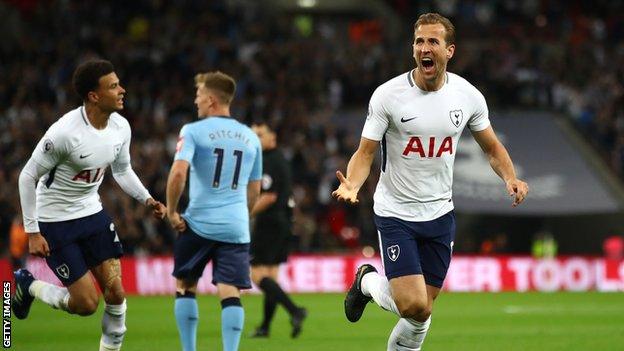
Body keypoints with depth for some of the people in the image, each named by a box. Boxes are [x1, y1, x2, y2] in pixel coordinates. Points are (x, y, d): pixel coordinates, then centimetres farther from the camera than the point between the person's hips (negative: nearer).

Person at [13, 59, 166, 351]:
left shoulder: (120, 127, -5)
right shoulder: (64, 132, -27)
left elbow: (122, 170, 14)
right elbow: (28, 176, -17)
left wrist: (147, 199, -3)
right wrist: (32, 233, -16)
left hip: (91, 212, 6)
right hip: (55, 221, -6)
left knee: (115, 293, -2)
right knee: (87, 303, -5)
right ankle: (28, 286, 21)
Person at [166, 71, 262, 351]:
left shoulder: (193, 131, -3)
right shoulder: (250, 138, 13)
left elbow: (178, 173, -17)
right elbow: (254, 191, 18)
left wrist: (171, 212, -6)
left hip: (199, 223, -3)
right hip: (236, 228, 3)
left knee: (184, 286, 13)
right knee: (230, 293, -3)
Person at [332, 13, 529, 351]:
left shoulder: (468, 95, -2)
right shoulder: (388, 95, -12)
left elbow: (492, 148, 11)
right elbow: (365, 152, -9)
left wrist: (510, 178, -9)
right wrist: (351, 185, -30)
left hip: (439, 213, 4)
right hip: (395, 212, -4)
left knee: (422, 309, 5)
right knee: (414, 307, -15)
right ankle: (368, 282, 17)